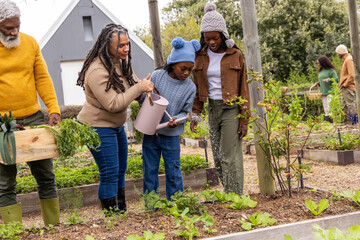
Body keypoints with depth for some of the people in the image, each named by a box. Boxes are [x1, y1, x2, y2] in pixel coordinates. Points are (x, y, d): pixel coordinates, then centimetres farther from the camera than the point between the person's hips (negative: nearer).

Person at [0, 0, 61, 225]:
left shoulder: (30, 42, 5)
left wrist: (54, 109, -5)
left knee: (46, 176, 9)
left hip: (33, 117, 3)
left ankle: (53, 226, 22)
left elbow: (43, 78, 7)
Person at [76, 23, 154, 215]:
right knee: (110, 174, -7)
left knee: (120, 171, 15)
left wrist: (143, 85, -7)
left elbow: (130, 84, 15)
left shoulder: (121, 62, 0)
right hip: (98, 127, -9)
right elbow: (113, 104, -30)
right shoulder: (97, 71, -27)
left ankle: (122, 210, 27)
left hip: (116, 125, 9)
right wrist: (139, 88, -27)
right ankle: (111, 214, 3)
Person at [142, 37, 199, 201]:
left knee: (173, 172, 7)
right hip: (150, 132, 1)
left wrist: (176, 120, -20)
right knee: (149, 171, 9)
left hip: (171, 135, -1)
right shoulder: (157, 76, -7)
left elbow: (186, 112, 0)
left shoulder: (190, 87, -6)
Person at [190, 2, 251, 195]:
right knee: (218, 158, 7)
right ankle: (227, 193, 18)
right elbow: (197, 87, 12)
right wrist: (195, 114, 5)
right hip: (212, 109, 4)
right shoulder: (201, 56, 6)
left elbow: (243, 89, -2)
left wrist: (244, 119, -7)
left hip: (231, 109, -4)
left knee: (230, 157, -8)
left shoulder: (235, 55, -4)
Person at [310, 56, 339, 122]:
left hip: (330, 92, -7)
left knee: (330, 108, -15)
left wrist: (329, 79, -26)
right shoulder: (321, 71, 16)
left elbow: (337, 79, -11)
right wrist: (317, 83, 8)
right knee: (325, 109, 6)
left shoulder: (331, 70, -6)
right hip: (323, 92, 7)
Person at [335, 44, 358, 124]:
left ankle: (354, 121, -4)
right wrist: (341, 85, 15)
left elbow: (352, 75, -22)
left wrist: (345, 85, -15)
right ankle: (348, 121, 17)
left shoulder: (348, 60, -14)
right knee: (344, 106, 13)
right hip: (345, 89, 10)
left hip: (348, 88, -10)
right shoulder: (345, 60, 17)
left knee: (351, 106, -7)